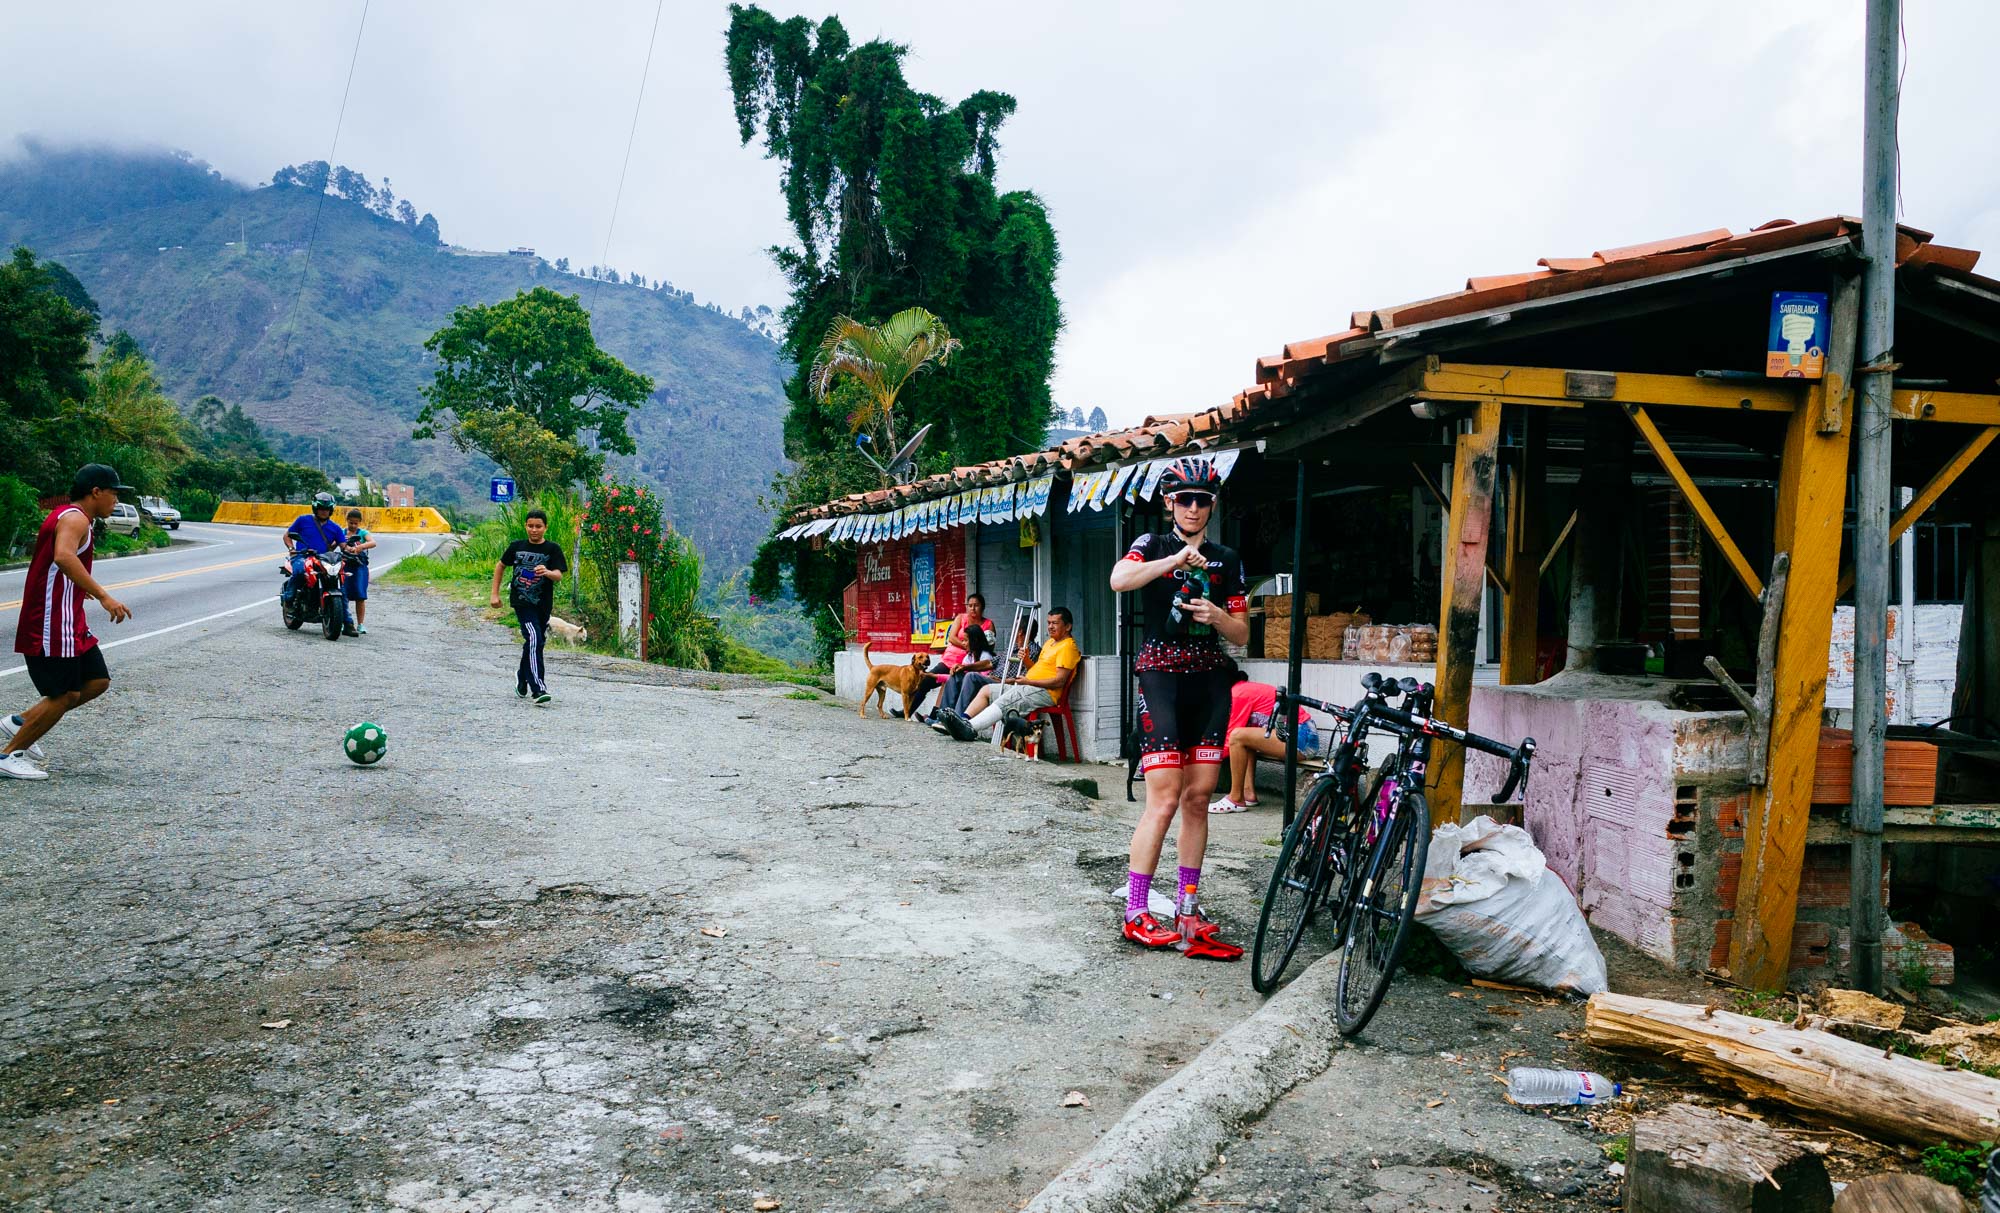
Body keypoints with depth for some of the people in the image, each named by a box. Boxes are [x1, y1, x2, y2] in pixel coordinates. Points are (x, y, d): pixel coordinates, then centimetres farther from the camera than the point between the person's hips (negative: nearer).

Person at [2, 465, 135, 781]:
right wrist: (104, 597, -39)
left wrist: (82, 588, 45)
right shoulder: (75, 518, -15)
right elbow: (63, 556, -35)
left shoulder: (67, 516, 17)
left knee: (97, 681, 10)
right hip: (52, 624, -10)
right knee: (65, 695, -6)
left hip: (69, 622, 10)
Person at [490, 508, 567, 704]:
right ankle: (538, 689, -22)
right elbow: (500, 566, 17)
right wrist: (495, 593, 13)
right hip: (522, 601, -2)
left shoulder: (553, 549, -2)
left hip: (543, 604, 2)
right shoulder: (517, 546, 3)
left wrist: (547, 572, -37)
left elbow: (559, 575, -14)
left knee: (537, 642, 13)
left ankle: (522, 678, 39)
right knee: (533, 639, -18)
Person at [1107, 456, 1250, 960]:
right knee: (1165, 799, -11)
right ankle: (1135, 914, -2)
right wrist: (1176, 559, -28)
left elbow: (1242, 634, 13)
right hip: (1161, 675, -4)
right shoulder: (1153, 545, 4)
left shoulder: (1226, 560, 15)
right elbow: (1118, 580, -19)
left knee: (1198, 798, 5)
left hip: (1210, 680, 4)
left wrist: (1216, 615, -8)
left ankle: (1186, 906, 15)